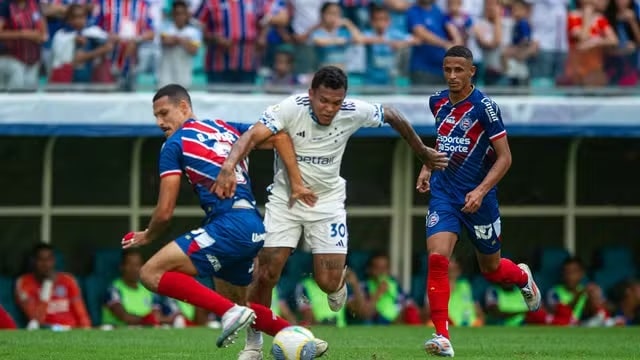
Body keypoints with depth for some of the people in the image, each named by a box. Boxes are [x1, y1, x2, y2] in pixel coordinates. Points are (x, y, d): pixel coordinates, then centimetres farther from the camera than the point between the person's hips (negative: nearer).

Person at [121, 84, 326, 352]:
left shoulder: (174, 145, 2)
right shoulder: (227, 128, 21)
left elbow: (165, 212, -1)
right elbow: (279, 137, 9)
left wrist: (147, 236, 18)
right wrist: (297, 183, 5)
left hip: (229, 226, -8)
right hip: (255, 229, 8)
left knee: (152, 274, -12)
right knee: (236, 303, 27)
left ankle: (231, 312, -20)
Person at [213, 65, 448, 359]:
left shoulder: (354, 112, -15)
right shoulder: (290, 109, -24)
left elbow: (392, 116, 5)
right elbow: (252, 136, -36)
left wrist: (422, 152, 15)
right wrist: (229, 166, -55)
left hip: (328, 201, 1)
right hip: (285, 199, -1)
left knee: (328, 283, -9)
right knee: (266, 275, -10)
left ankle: (338, 279, 31)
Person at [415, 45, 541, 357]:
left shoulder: (484, 107, -14)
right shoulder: (438, 103, 3)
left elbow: (504, 158, -13)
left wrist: (481, 191, -24)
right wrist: (427, 166, 13)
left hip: (477, 199, -3)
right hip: (443, 194, 3)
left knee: (491, 269, 13)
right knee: (437, 258, -18)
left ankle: (523, 277, 50)